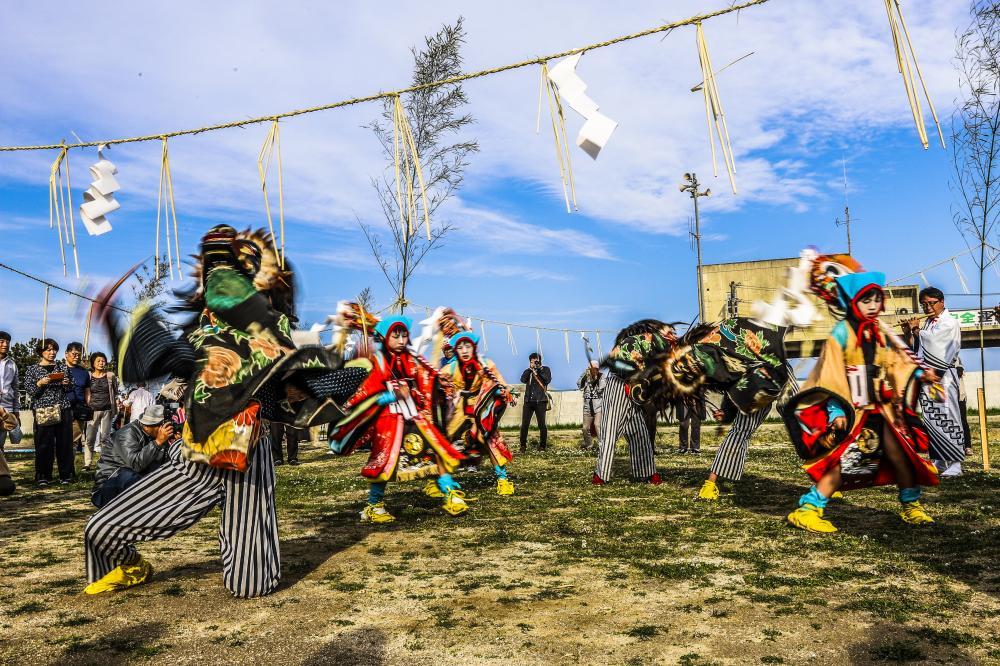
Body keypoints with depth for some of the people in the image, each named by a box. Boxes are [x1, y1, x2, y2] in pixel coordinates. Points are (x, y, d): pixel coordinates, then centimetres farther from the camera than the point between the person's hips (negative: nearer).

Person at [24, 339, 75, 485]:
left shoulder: (62, 366, 13)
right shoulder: (32, 370, 7)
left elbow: (70, 389, 15)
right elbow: (30, 391, 1)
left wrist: (67, 383, -6)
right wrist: (40, 383, -16)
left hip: (63, 409, 2)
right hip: (43, 411, -2)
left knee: (65, 442, 1)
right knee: (44, 443, -2)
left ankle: (66, 475, 7)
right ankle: (43, 476, 6)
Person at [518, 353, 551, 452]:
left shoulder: (545, 369, 8)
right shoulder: (528, 371, 14)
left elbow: (548, 380, -9)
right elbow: (523, 380, -5)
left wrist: (538, 370, -11)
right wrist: (530, 369, -9)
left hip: (540, 401, -2)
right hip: (528, 401, 2)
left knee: (542, 425, -1)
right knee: (524, 424, -3)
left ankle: (542, 445, 8)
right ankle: (523, 445, 3)